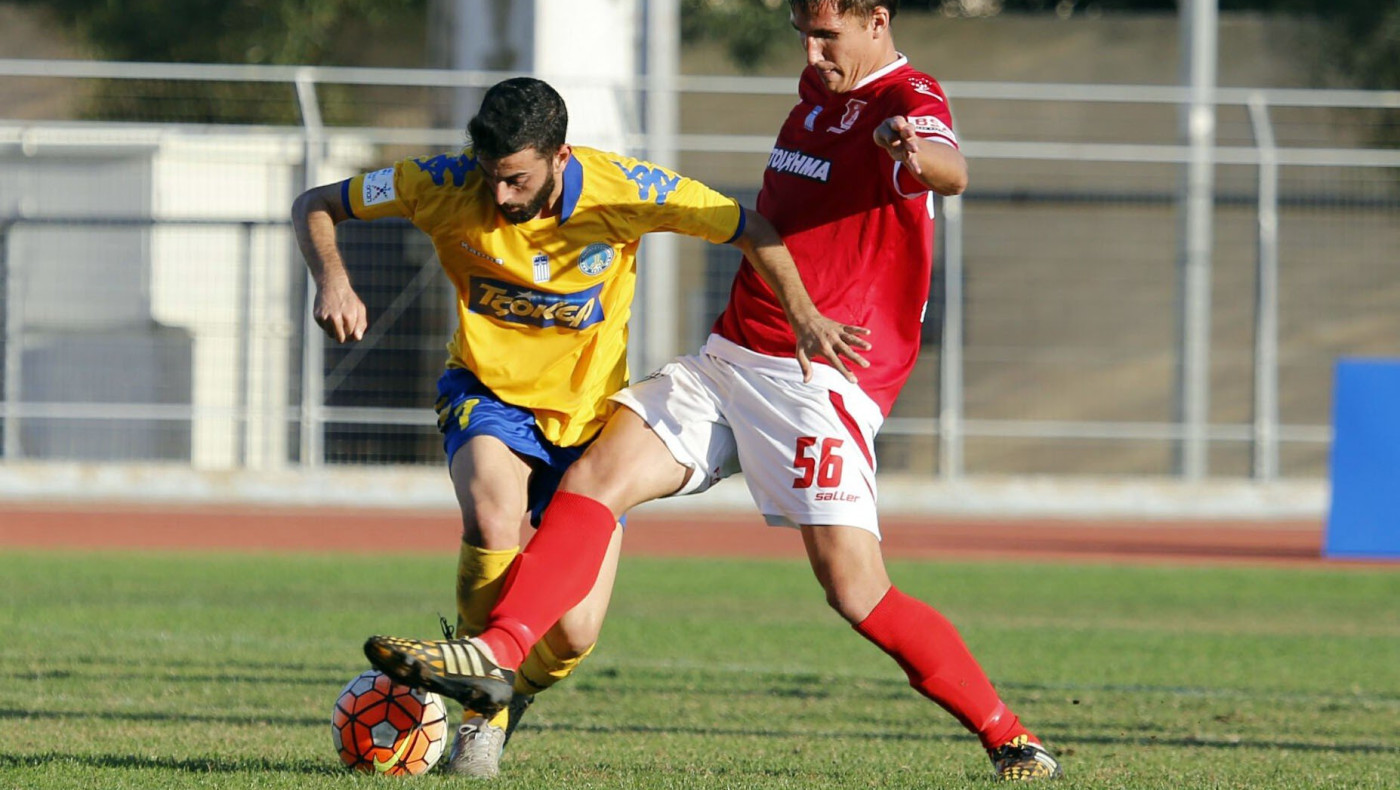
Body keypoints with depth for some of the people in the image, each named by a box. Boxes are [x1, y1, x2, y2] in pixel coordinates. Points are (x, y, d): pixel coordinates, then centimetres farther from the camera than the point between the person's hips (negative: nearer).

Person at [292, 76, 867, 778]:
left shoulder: (621, 191, -20)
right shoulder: (448, 185, -19)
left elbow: (750, 231, -7)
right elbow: (315, 207, -9)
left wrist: (802, 316, -18)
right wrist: (332, 280, -28)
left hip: (589, 414, 1)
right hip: (488, 396, -1)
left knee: (574, 635, -9)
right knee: (494, 517, -35)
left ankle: (515, 691, 28)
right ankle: (480, 705, -13)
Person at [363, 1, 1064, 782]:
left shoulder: (909, 102, -11)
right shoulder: (819, 92, 16)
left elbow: (949, 170, -36)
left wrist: (920, 155, -59)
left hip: (821, 378, -8)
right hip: (727, 362, 8)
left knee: (856, 591, -14)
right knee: (597, 474, -7)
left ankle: (1011, 739, -2)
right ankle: (498, 653, -16)